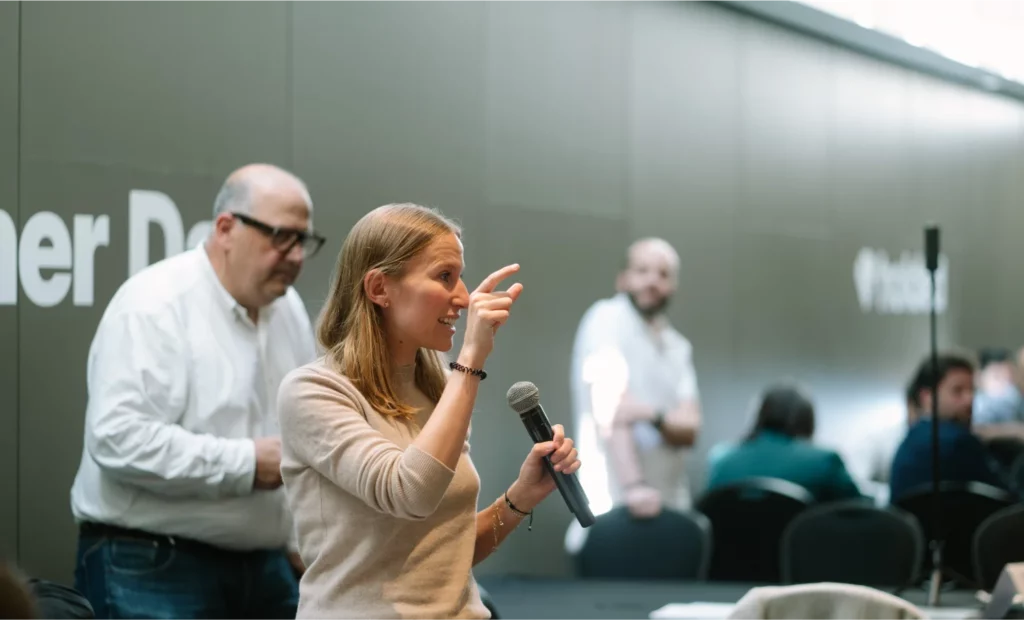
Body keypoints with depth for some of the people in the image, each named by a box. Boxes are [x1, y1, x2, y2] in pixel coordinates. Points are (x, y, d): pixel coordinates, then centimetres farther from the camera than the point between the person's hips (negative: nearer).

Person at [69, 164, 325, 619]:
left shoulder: (288, 308, 11)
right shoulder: (154, 306, -14)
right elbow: (119, 437, -25)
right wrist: (246, 463, -22)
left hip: (263, 565, 7)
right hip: (153, 571, -7)